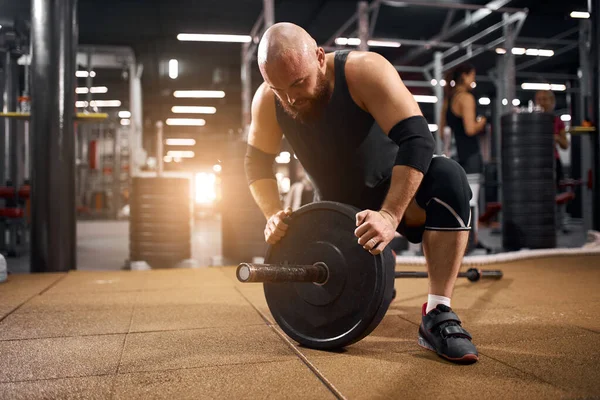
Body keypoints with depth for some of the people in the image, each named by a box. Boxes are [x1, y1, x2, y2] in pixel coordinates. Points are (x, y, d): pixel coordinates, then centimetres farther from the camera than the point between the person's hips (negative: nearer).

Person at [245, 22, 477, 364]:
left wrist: (390, 215, -46)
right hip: (338, 208, 4)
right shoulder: (267, 101, -17)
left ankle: (438, 316, -33)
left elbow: (417, 139, -37)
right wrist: (273, 215, -22)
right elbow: (257, 163, -5)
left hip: (396, 192, -4)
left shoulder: (364, 71, -30)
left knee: (449, 178, -37)